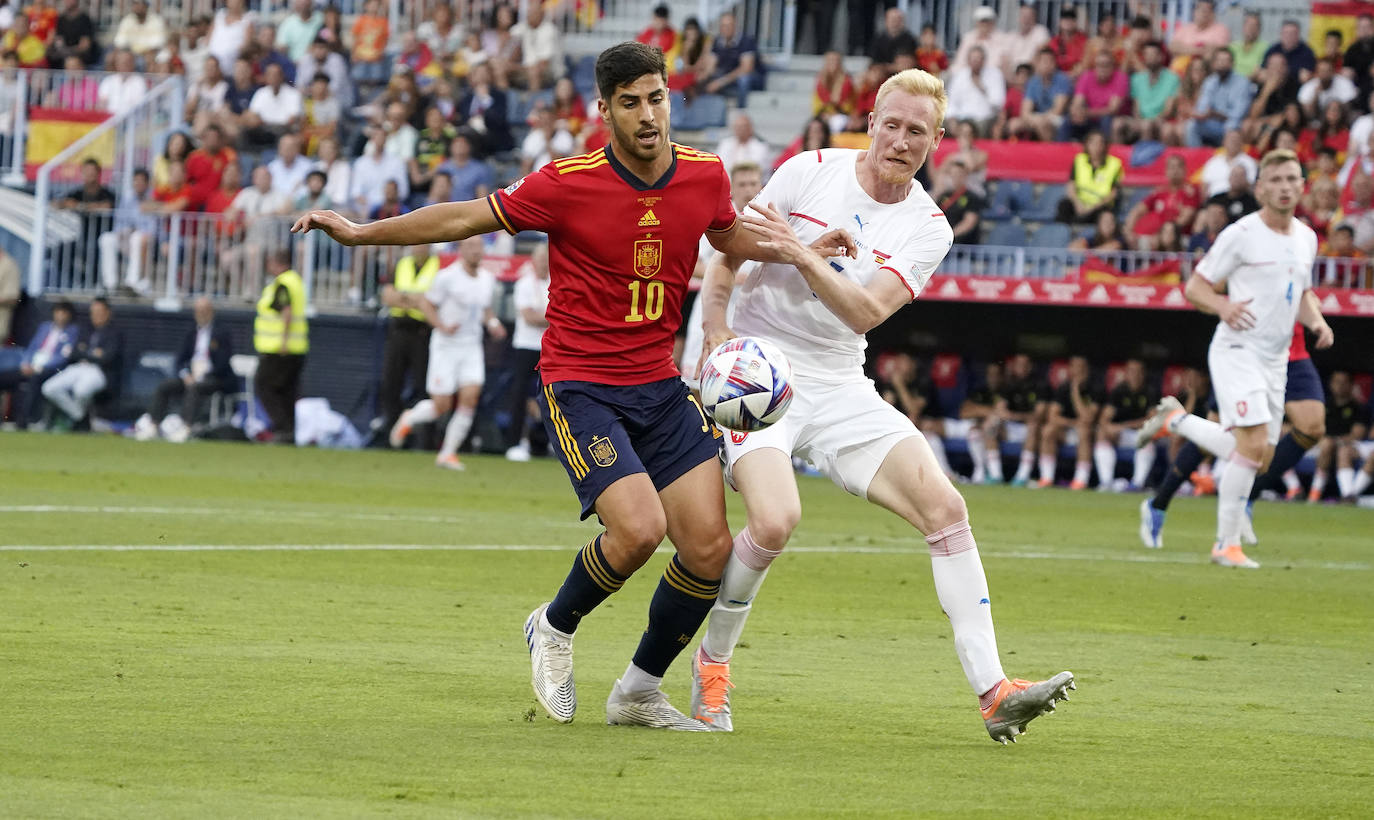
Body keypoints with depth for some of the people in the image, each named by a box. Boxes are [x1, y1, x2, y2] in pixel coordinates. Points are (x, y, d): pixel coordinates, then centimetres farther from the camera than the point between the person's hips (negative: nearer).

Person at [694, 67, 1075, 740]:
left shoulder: (928, 228, -1)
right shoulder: (810, 173, -5)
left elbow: (866, 311, -15)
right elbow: (727, 254, 1)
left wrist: (802, 255, -28)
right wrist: (716, 337, -13)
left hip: (839, 387, 4)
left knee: (943, 505, -12)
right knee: (775, 520, -27)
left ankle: (992, 693, -13)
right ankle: (712, 661, 1)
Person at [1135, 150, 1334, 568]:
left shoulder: (1306, 238, 10)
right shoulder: (1241, 234, -10)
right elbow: (1195, 287, -6)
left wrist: (1318, 322, 3)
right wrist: (1224, 307, -26)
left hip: (1276, 359, 7)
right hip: (1237, 350, -7)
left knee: (1258, 456, 7)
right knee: (1254, 445, -19)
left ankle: (1174, 418, 28)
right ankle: (1227, 545, -5)